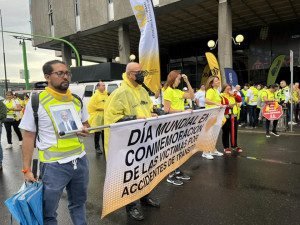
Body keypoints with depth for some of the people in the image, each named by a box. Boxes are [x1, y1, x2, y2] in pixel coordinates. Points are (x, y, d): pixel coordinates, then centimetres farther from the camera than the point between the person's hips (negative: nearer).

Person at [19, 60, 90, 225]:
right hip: (54, 165, -4)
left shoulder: (77, 100, 4)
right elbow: (28, 137, -6)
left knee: (78, 203, 24)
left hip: (80, 160, 5)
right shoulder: (36, 102, -10)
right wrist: (26, 169, -8)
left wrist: (85, 130, -7)